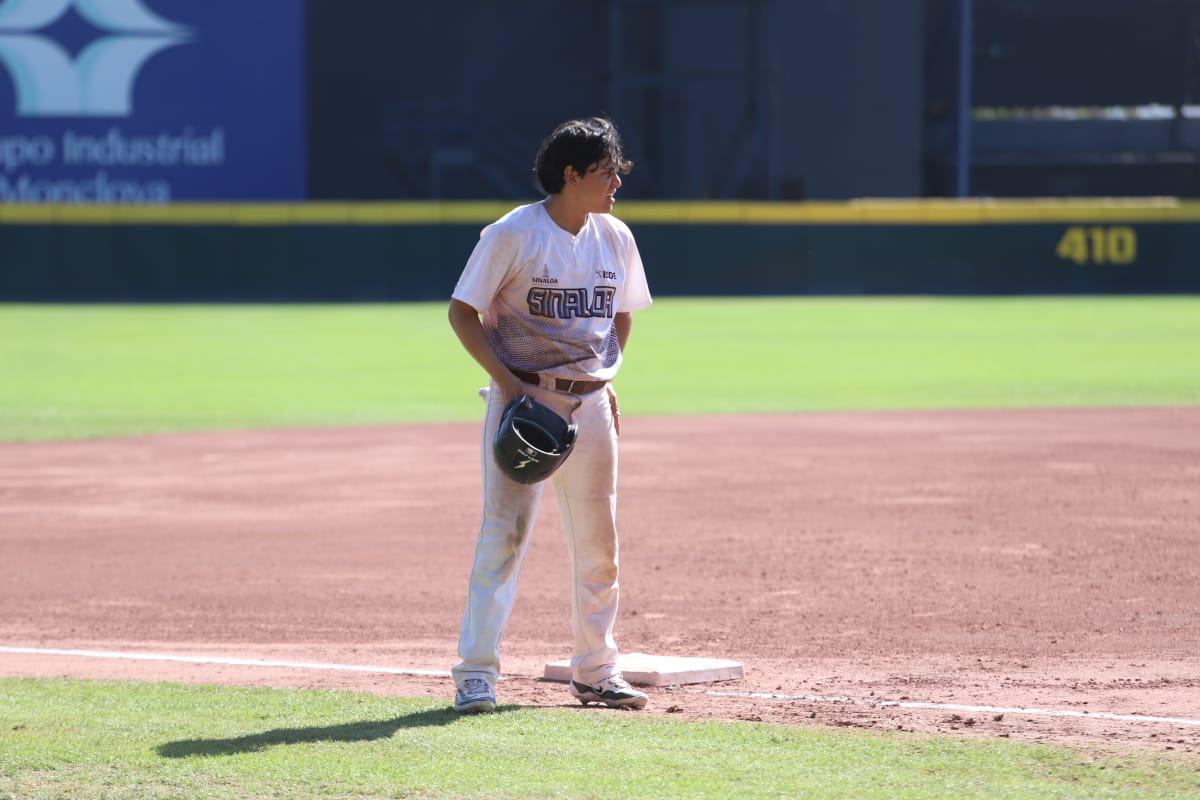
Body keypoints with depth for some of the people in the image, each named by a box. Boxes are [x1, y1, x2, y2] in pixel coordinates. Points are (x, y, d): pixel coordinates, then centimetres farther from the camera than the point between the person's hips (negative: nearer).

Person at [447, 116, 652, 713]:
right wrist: (507, 383, -16)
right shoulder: (513, 234, -10)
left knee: (598, 542, 9)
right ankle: (476, 673, -8)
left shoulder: (615, 238, 8)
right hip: (523, 397, -6)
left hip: (591, 404, 6)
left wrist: (606, 378, 10)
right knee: (504, 533, -11)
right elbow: (462, 312, -7)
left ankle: (595, 672, 20)